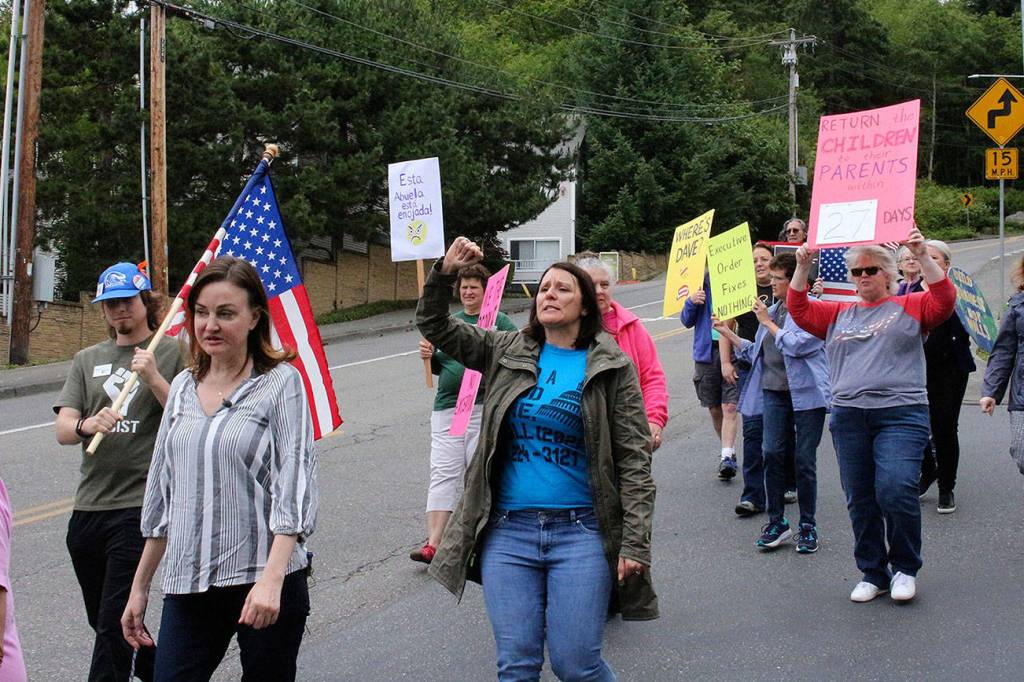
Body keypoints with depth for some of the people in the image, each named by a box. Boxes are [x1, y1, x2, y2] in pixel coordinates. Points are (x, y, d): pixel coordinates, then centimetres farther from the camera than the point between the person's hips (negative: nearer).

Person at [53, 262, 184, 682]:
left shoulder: (173, 353, 3)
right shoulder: (87, 360, 16)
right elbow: (62, 430, 5)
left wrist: (154, 378, -18)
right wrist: (87, 425, -18)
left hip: (141, 503, -6)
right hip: (89, 506, 6)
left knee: (113, 624, -11)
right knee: (102, 621, 16)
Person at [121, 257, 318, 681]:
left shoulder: (281, 383, -4)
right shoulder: (183, 387, 12)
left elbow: (293, 486, -12)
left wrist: (271, 579, -23)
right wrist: (140, 587, 18)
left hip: (264, 581, -4)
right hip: (187, 585, 5)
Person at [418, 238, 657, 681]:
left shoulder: (612, 368, -1)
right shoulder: (507, 353, 9)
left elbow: (634, 461, -3)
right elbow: (434, 326, 10)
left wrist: (635, 543, -10)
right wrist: (445, 272, -8)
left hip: (580, 532, -3)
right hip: (507, 531, 3)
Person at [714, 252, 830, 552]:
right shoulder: (771, 309, 17)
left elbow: (796, 345, -19)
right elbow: (756, 352, 22)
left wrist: (768, 322, -9)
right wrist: (727, 333, 16)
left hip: (807, 393, -6)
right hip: (775, 392, 6)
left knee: (805, 459, -1)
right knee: (773, 453, -2)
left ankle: (807, 526, 10)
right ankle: (776, 521, 8)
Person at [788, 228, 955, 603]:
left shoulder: (909, 307, 9)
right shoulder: (838, 315, 19)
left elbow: (945, 299, -6)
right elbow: (799, 309, 12)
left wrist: (922, 256, -14)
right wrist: (802, 267, 2)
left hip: (900, 414, -4)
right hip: (848, 416, 4)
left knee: (895, 491, -18)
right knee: (860, 501, 6)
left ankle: (905, 568, 2)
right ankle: (873, 574, 18)